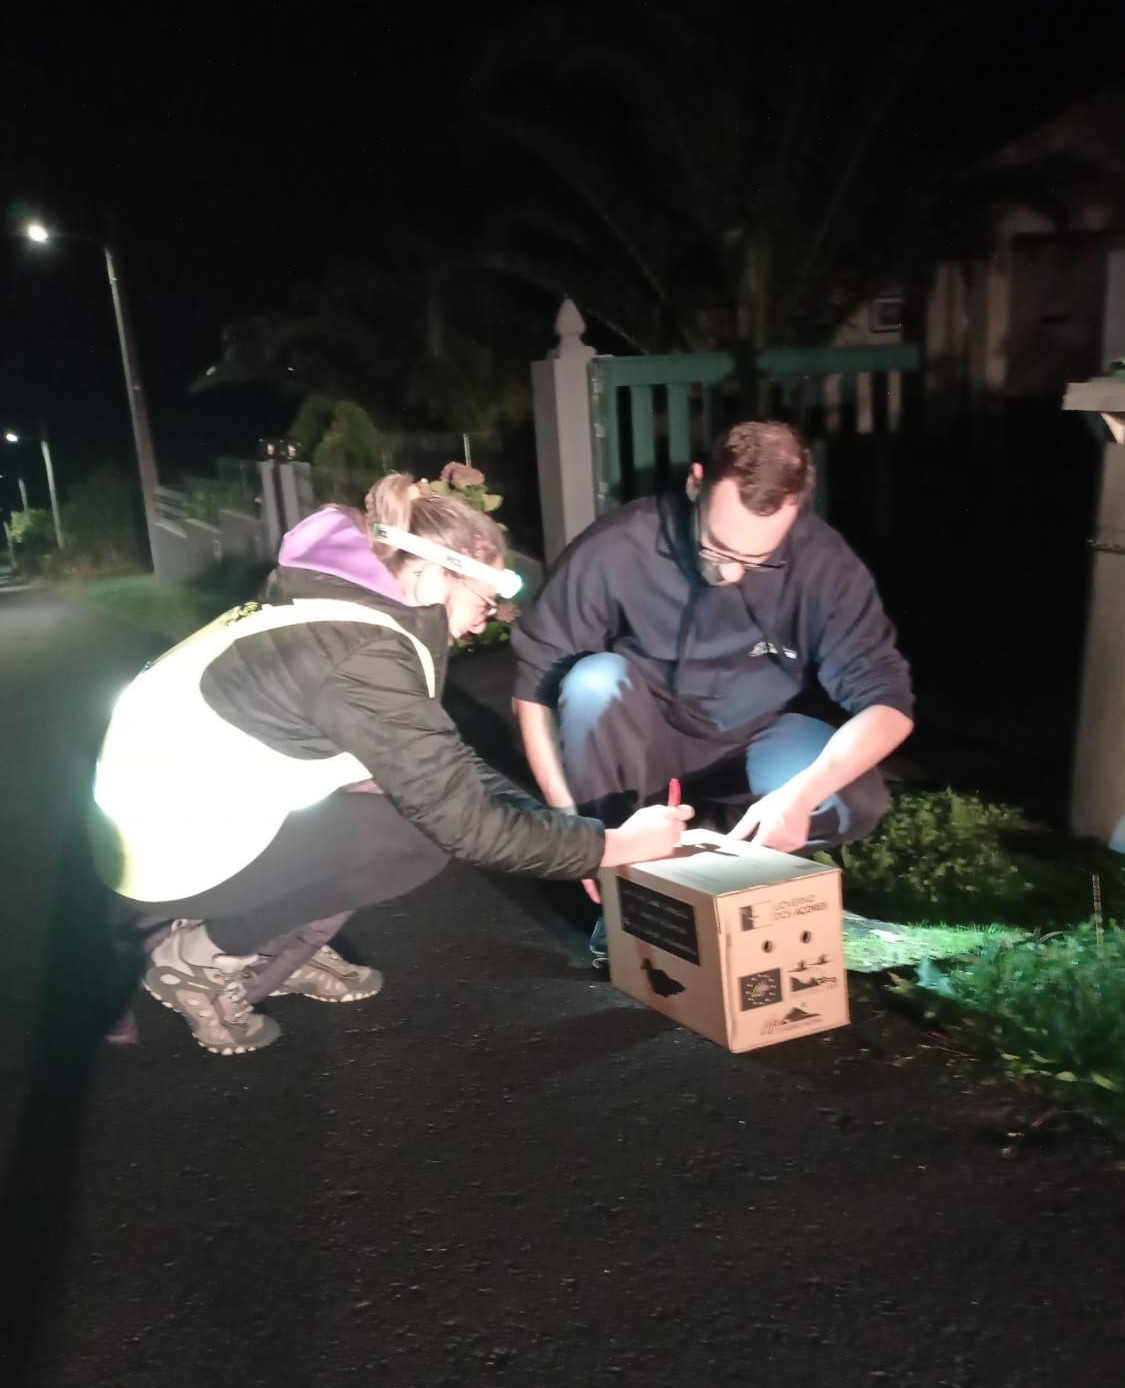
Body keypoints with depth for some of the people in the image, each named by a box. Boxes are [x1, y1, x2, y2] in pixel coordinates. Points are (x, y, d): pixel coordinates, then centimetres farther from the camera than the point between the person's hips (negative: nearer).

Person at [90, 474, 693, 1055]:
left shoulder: (350, 613, 3)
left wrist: (568, 836, 3)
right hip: (169, 855, -9)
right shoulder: (361, 658, -25)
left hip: (188, 815, 9)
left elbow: (448, 764, 8)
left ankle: (279, 954, 12)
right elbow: (464, 821, -22)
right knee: (422, 830, -14)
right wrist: (613, 846, -11)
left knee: (417, 784, 3)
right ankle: (203, 955, -1)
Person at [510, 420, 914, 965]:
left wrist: (801, 792, -40)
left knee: (854, 801, -27)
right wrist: (571, 821, -25)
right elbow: (533, 685, -19)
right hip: (646, 738, 0)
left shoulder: (821, 560, -23)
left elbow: (888, 699, -22)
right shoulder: (615, 548, -26)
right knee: (596, 681, -32)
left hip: (757, 736, 1)